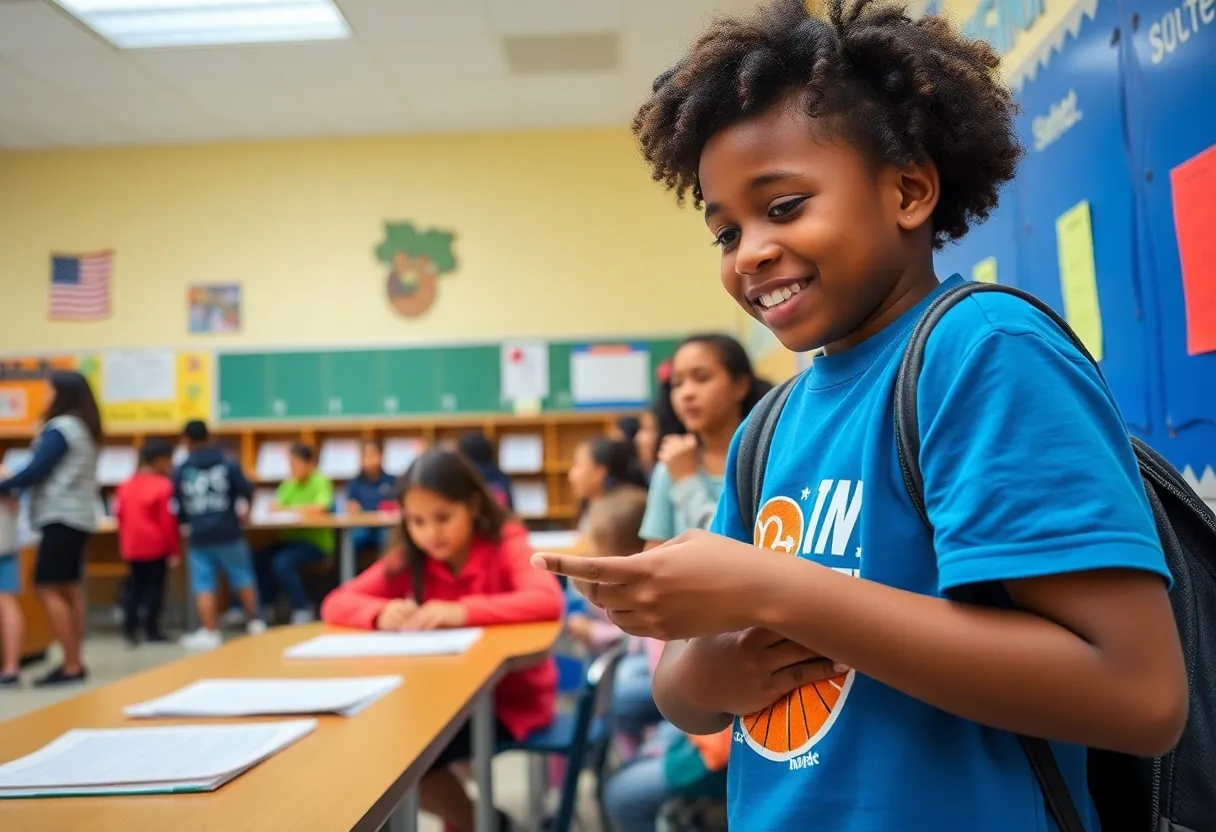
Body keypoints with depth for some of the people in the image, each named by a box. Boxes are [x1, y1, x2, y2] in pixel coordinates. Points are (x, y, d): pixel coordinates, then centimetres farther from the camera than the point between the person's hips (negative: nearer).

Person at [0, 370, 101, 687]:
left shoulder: (60, 428, -14)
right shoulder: (83, 427, 15)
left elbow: (36, 471, -17)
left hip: (62, 517, -10)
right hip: (77, 515, 10)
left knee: (48, 590, -8)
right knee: (70, 589, 11)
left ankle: (71, 666, -9)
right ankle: (73, 663, 15)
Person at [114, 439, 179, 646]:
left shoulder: (126, 485, 6)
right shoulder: (163, 486, -15)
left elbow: (119, 515, 11)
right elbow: (168, 521, -15)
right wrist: (175, 549, -7)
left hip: (131, 547, 6)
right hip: (156, 547, -6)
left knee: (134, 587, 14)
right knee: (154, 588, 3)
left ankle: (130, 630, 11)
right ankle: (152, 631, 7)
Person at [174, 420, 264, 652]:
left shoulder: (181, 471, 1)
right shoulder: (228, 464, -1)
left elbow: (177, 507, 6)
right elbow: (248, 493, -4)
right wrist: (241, 508, 16)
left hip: (199, 536, 0)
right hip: (228, 533, 0)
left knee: (203, 585, 3)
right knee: (242, 577, 15)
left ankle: (209, 632, 2)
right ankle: (254, 621, 23)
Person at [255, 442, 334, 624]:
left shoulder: (321, 482, -6)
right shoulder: (289, 483, 12)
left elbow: (320, 508, -21)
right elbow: (274, 507, 7)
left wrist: (289, 509, -13)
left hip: (316, 542, -6)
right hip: (292, 538, 6)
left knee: (281, 563, -29)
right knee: (259, 558, -14)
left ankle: (303, 609, -11)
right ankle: (266, 607, 5)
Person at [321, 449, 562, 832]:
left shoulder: (506, 545, -15)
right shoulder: (408, 560, -2)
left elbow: (549, 600, -32)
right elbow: (335, 604, -6)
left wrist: (462, 611, -40)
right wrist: (381, 613, -28)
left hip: (510, 697, -6)